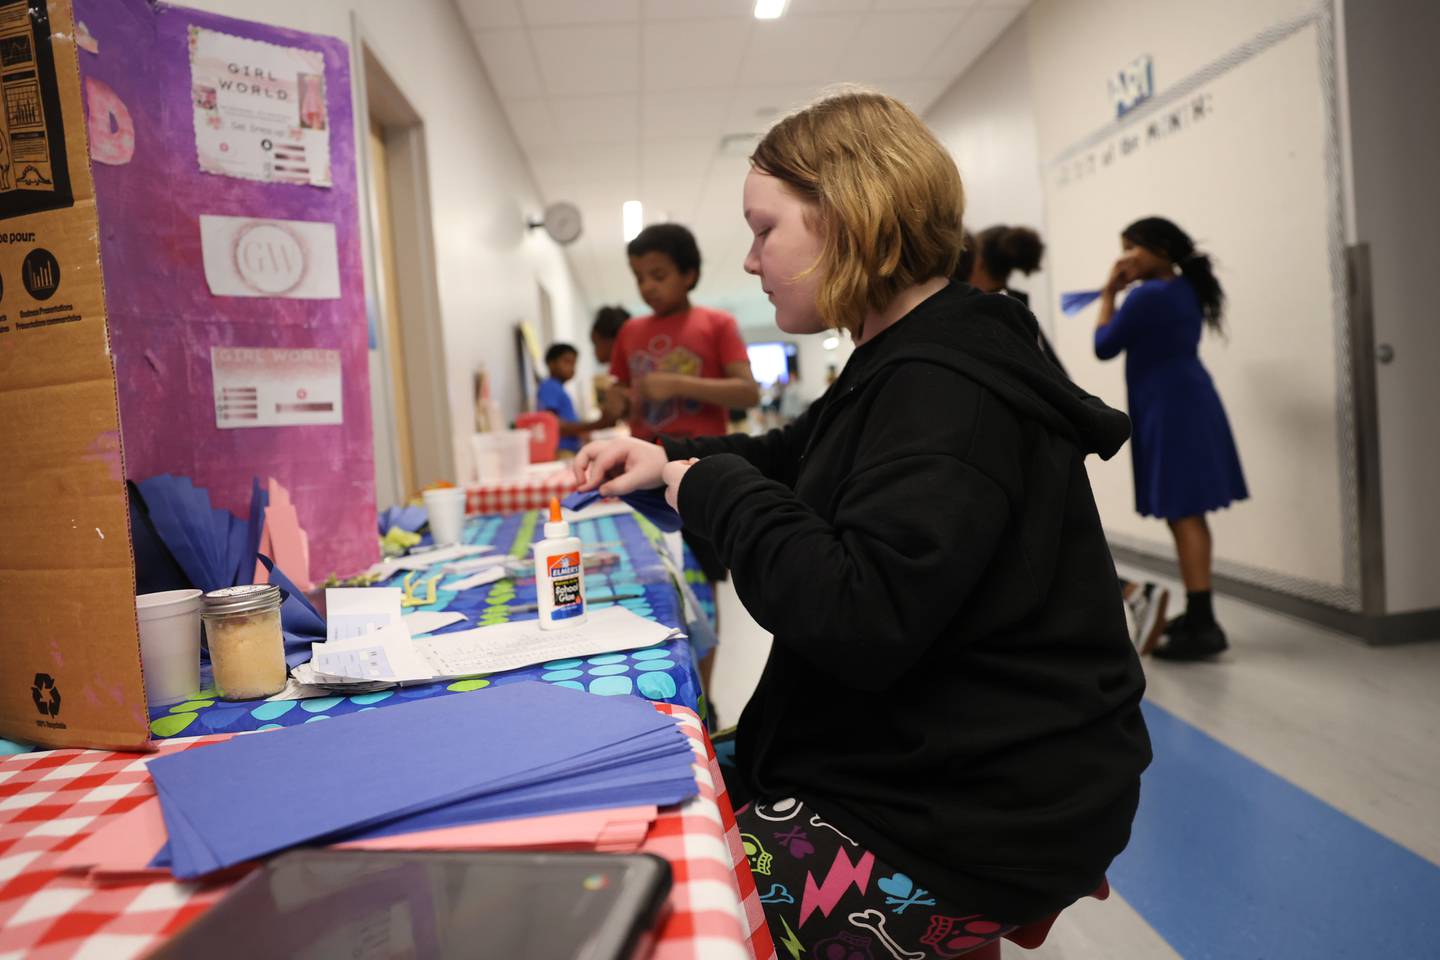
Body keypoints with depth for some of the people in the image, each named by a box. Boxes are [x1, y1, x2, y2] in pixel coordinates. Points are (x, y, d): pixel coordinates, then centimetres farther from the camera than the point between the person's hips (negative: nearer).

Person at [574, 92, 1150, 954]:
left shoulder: (947, 390, -23)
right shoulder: (908, 364, 11)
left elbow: (859, 621, -32)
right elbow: (792, 459, 26)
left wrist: (712, 487, -19)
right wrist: (670, 459, 10)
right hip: (908, 761, 10)